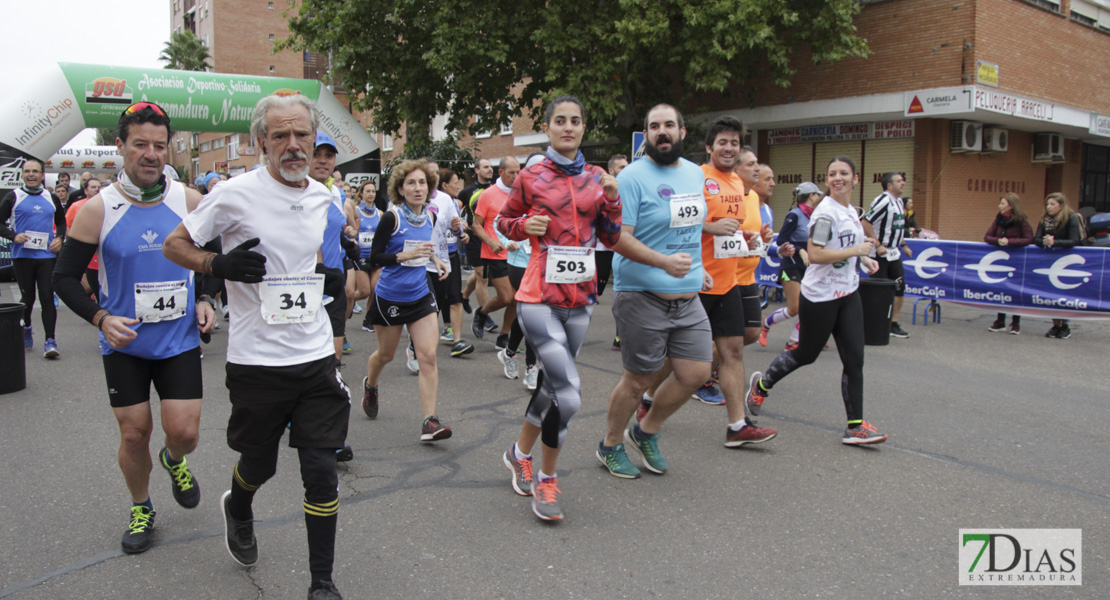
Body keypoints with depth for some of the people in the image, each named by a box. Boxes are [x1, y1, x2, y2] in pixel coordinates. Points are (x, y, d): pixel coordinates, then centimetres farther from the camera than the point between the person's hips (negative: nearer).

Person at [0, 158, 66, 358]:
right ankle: (26, 329, 36)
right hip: (22, 255, 0)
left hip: (47, 255, 1)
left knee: (47, 297, -7)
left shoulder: (51, 198, 11)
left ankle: (50, 341, -9)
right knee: (27, 297, 10)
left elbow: (61, 221, 23)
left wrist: (59, 238, 4)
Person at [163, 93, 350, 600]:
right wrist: (220, 264, -18)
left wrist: (333, 275, 9)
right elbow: (175, 244, -1)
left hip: (316, 355, 3)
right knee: (259, 463, 15)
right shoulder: (235, 194, -9)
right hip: (256, 359, -3)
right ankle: (238, 510, 52)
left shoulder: (323, 196, 6)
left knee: (321, 471, -1)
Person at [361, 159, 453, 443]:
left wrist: (434, 258, 2)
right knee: (386, 354, 17)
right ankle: (370, 385, 51)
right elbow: (375, 257, -15)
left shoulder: (431, 216, 1)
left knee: (428, 357, -8)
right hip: (390, 298, -3)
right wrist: (406, 255, -27)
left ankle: (429, 422, -6)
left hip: (420, 296, 4)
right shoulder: (392, 218, -16)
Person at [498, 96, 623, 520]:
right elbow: (504, 221, 11)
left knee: (554, 383, 16)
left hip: (580, 296, 5)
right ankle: (546, 478, 8)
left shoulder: (596, 179, 8)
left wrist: (612, 199, -4)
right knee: (569, 393, -14)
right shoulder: (531, 178, -1)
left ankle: (521, 453, 40)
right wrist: (525, 224, -10)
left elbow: (611, 238, 11)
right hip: (539, 297, -5)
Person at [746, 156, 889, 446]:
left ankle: (855, 426, 6)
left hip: (848, 294, 8)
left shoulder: (852, 212, 12)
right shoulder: (825, 212, -16)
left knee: (854, 360, 2)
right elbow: (815, 254, -24)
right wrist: (856, 250, -20)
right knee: (806, 354, 7)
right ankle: (762, 384, 32)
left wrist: (864, 259, 9)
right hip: (820, 297, -8)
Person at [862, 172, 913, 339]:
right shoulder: (883, 201, -17)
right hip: (879, 254, -9)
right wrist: (878, 245, -23)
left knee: (899, 287, 8)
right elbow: (865, 223, -24)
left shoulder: (899, 201, 12)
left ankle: (893, 324, 18)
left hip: (893, 253, 9)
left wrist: (904, 245, 19)